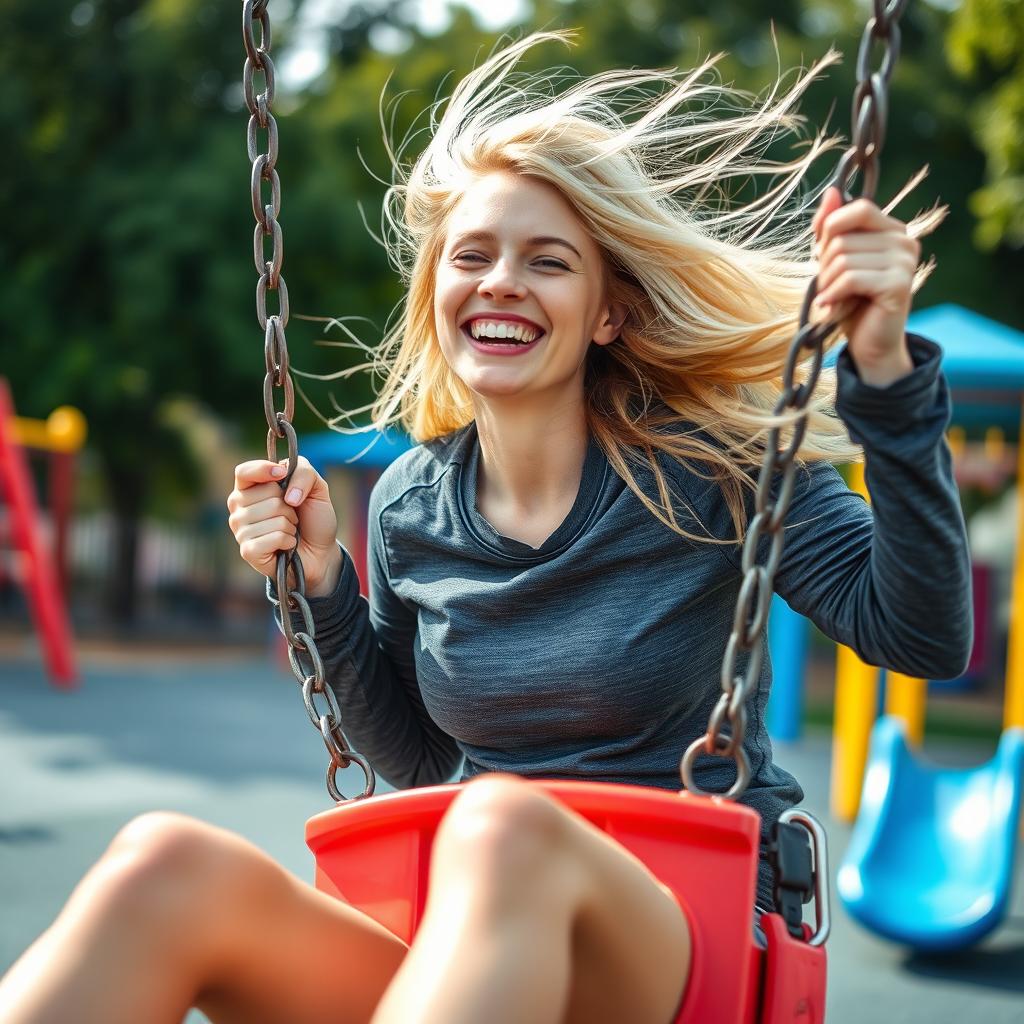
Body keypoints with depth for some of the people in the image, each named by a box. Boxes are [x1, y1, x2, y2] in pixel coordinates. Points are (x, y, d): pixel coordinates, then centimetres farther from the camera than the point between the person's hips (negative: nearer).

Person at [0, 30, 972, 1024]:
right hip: (468, 942, 3)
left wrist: (885, 374, -22)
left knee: (506, 827, -41)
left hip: (693, 931, -3)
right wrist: (322, 581, 5)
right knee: (166, 863, -29)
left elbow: (923, 635, -12)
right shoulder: (409, 505, 9)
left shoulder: (706, 468, -3)